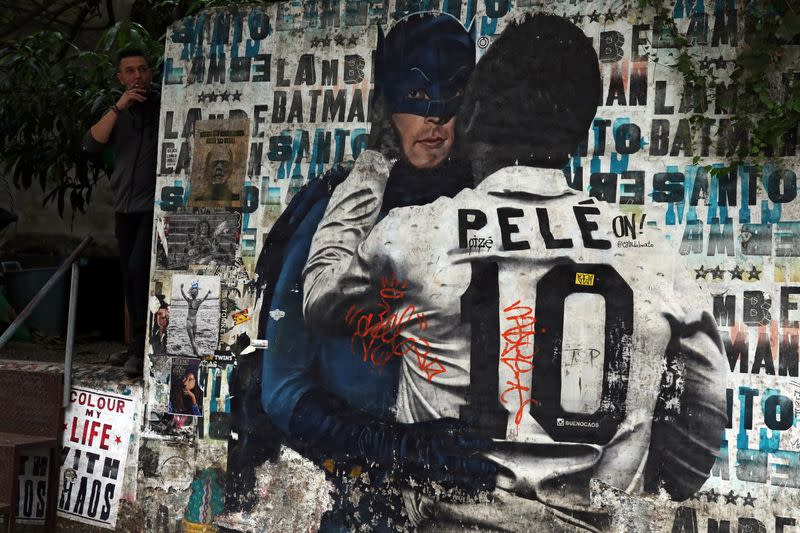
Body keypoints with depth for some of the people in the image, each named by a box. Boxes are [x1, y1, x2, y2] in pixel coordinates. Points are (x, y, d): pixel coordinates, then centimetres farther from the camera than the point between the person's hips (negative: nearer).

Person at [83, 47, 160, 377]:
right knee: (130, 277, 9)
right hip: (125, 207, 6)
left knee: (139, 268, -20)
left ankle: (141, 348, -15)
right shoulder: (117, 113, 13)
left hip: (156, 205, -5)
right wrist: (118, 107, -12)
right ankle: (138, 346, 20)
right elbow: (91, 145, -4)